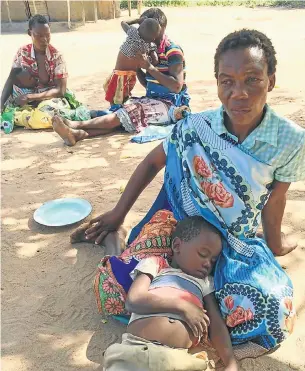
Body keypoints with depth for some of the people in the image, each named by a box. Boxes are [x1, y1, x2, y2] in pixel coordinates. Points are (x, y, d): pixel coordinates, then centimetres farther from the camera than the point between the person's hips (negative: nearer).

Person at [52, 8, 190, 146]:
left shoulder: (173, 51, -11)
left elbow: (177, 87, -22)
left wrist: (149, 67, -20)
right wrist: (137, 66, 0)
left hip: (171, 105, -7)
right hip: (154, 101, 7)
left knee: (133, 111, -30)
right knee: (124, 112, -21)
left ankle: (77, 124, -39)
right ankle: (79, 133, -44)